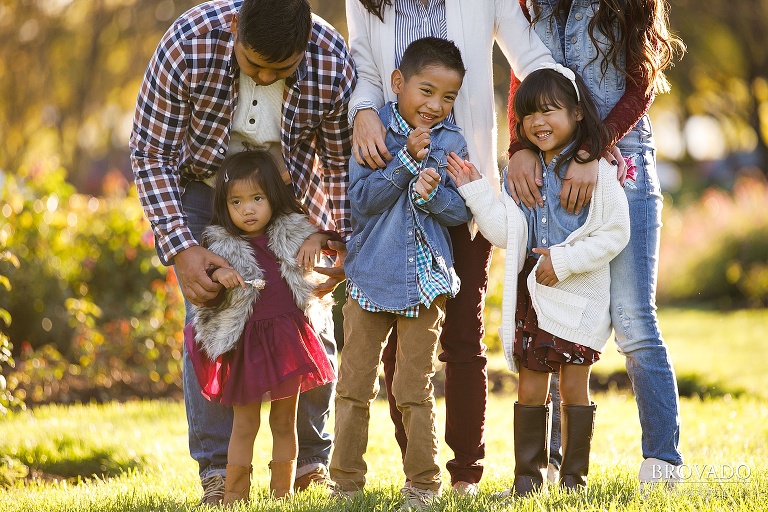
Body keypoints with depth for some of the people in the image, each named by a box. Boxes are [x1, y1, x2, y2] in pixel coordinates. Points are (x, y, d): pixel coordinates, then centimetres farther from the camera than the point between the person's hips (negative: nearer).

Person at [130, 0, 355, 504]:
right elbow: (150, 155, -24)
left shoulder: (334, 62, -31)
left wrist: (344, 240, -17)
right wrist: (181, 248, -32)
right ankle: (217, 471, -6)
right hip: (203, 183, -1)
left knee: (309, 319, -3)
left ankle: (313, 462, 14)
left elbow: (342, 161, -11)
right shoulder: (188, 45, -35)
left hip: (292, 188, 1)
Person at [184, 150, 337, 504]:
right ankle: (234, 495, 7)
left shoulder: (291, 233, 4)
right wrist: (218, 275, -22)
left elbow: (335, 239, 17)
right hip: (245, 344, -2)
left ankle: (282, 493, 17)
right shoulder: (219, 244, -3)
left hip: (287, 341, 2)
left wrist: (317, 239, -4)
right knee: (245, 424, 1)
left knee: (284, 421, 9)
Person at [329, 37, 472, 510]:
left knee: (416, 389, 3)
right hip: (370, 277, 0)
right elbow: (362, 200, -11)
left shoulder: (452, 143, 0)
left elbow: (462, 210, -2)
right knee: (355, 385, 5)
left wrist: (432, 194, -21)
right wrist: (407, 160, -19)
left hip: (426, 282, 0)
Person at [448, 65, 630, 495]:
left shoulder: (597, 171, -7)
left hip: (579, 297, -5)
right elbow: (506, 233, 6)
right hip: (532, 294, 5)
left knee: (574, 386, 1)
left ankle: (573, 479, 9)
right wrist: (475, 190, -2)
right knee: (530, 389, 7)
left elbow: (614, 234, -12)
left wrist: (562, 260, -17)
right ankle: (528, 479, 13)